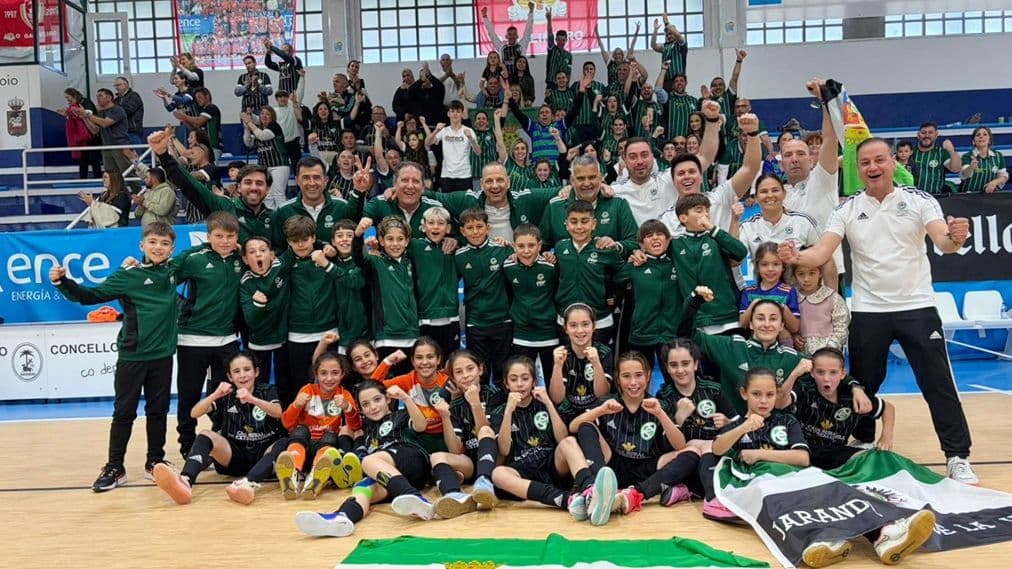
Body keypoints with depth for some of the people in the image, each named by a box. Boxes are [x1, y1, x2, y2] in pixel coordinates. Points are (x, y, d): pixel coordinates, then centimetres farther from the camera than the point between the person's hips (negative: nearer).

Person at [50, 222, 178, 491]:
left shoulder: (174, 271, 5)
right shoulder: (127, 275, -5)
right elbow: (91, 296, -6)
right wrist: (62, 282, -18)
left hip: (163, 355, 3)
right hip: (131, 355, -3)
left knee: (158, 411, 11)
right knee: (124, 412, 3)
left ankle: (155, 462, 23)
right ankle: (114, 468, 12)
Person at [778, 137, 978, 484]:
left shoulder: (919, 200, -3)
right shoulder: (847, 209, 1)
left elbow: (942, 242, -15)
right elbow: (821, 253, -9)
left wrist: (955, 239, -39)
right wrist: (796, 258, -30)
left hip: (917, 306, -1)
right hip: (867, 311, 2)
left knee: (938, 384, 0)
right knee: (864, 384, 11)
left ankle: (958, 457, 11)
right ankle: (864, 447, 29)